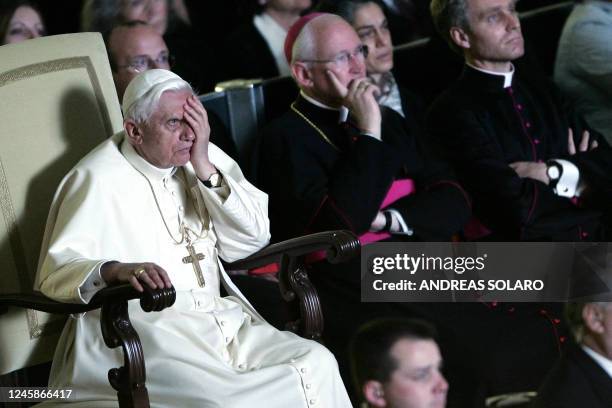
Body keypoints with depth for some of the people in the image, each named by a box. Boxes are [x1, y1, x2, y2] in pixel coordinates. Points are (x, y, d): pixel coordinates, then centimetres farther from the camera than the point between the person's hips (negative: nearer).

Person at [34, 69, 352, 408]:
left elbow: (251, 240, 3)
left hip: (222, 318, 6)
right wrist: (116, 270, -38)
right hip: (144, 332, -6)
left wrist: (206, 170, -8)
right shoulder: (98, 179, -7)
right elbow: (55, 272, -17)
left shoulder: (203, 157, 11)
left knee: (315, 364, -16)